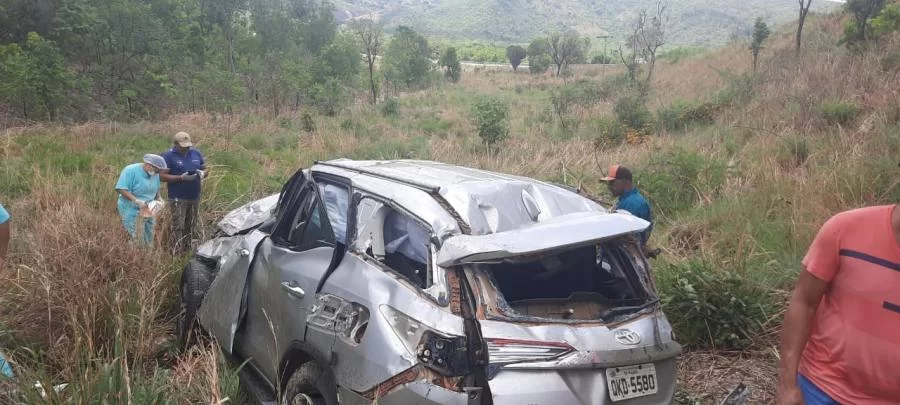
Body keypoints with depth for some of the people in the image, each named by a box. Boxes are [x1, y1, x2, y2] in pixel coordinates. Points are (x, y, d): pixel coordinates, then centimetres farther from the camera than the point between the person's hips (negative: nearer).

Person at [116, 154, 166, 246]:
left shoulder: (155, 174, 6)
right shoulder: (131, 170, -15)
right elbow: (121, 189, -21)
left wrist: (158, 199, -1)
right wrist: (137, 201, -30)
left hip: (148, 211, 7)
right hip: (132, 212, -7)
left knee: (148, 241, 9)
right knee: (137, 241, -12)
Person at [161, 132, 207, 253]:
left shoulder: (196, 153, 9)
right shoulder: (168, 156, -7)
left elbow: (205, 169, 16)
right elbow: (162, 176, -12)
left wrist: (202, 173, -9)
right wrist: (181, 177, -24)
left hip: (195, 197, 5)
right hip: (178, 198, -5)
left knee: (191, 226, 11)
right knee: (178, 227, -6)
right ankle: (177, 253, -4)